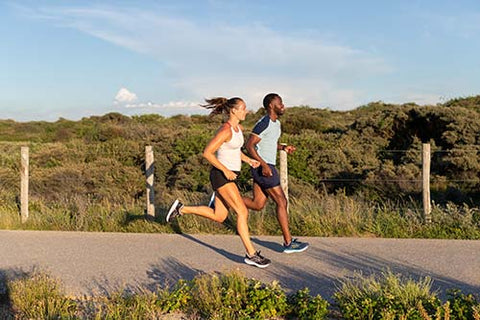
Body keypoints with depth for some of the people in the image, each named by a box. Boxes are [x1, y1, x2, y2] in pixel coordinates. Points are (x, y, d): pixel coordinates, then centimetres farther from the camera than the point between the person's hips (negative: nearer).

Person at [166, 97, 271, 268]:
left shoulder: (238, 128, 10)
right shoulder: (225, 130, -19)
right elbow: (207, 153, -21)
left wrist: (249, 160, 12)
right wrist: (226, 170, -21)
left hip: (228, 176, 10)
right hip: (221, 176, -10)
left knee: (218, 217, 13)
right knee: (243, 212, -10)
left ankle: (181, 209, 23)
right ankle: (251, 254, -2)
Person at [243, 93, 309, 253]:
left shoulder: (276, 123, 15)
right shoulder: (263, 123, -16)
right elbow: (249, 145, -19)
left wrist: (284, 147, 7)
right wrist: (264, 164, -27)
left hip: (266, 167, 10)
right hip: (263, 167, -10)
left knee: (258, 205, 11)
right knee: (281, 202, -5)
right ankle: (288, 243, 3)